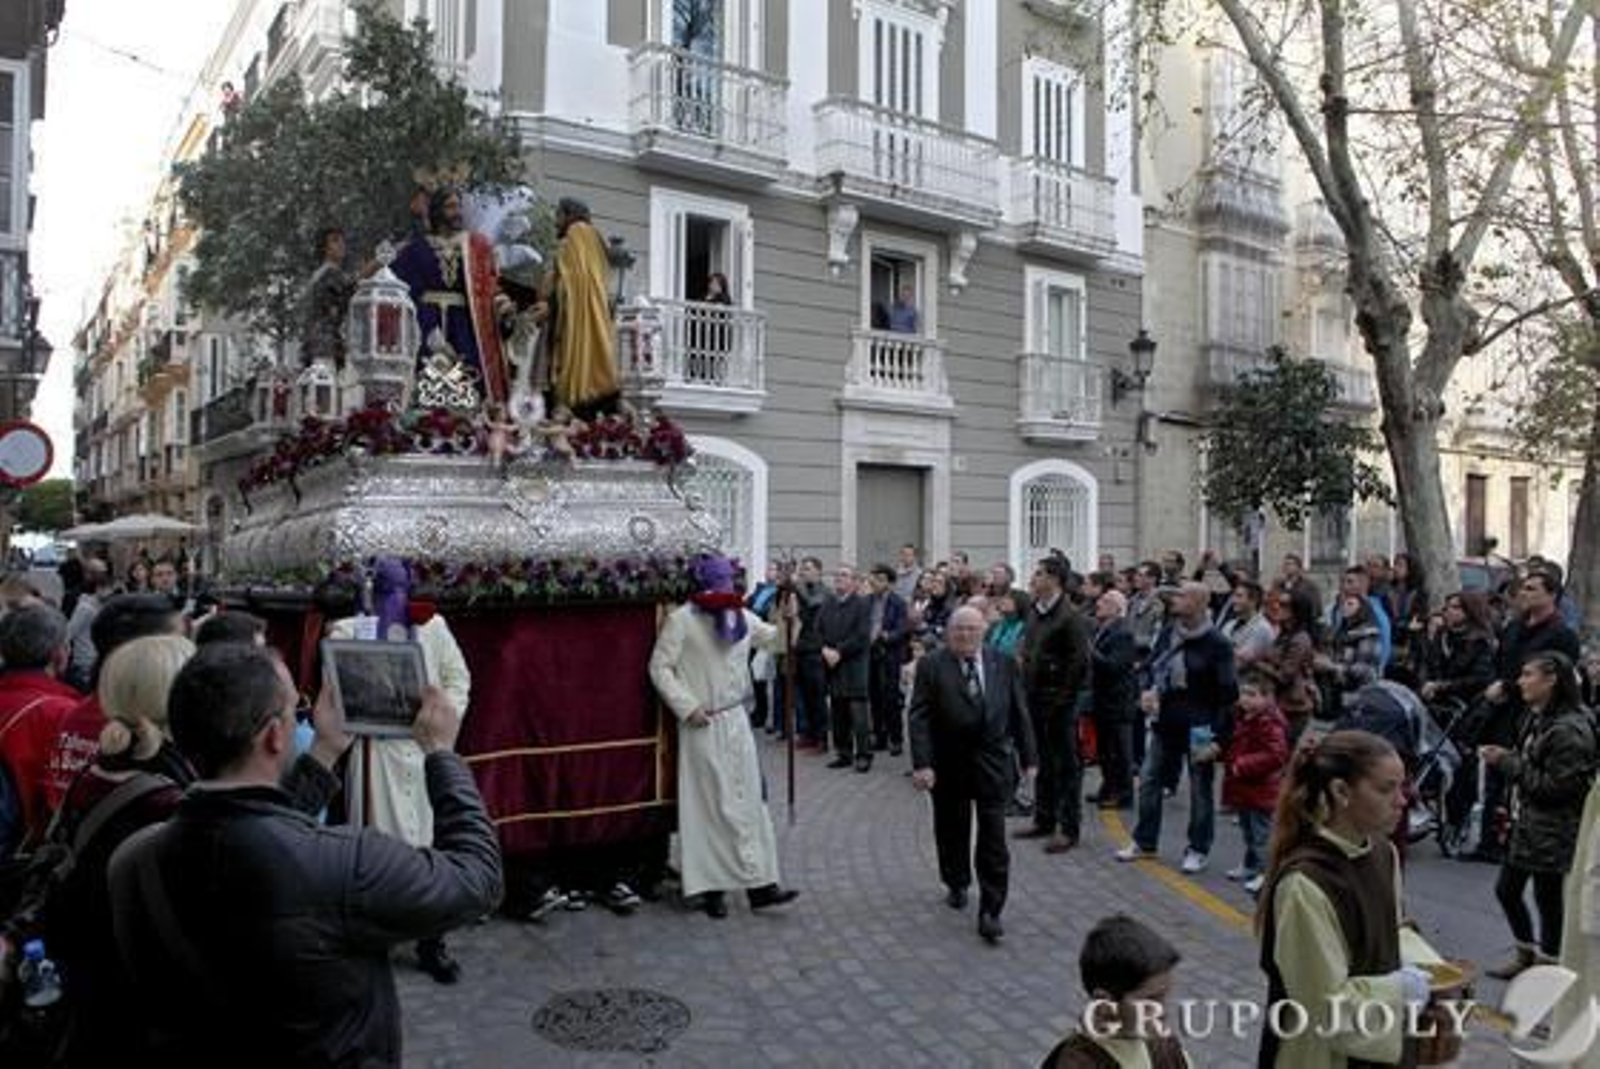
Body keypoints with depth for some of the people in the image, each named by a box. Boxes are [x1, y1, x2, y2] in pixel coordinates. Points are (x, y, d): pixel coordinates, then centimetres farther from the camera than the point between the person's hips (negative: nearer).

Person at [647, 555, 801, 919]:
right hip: (702, 726, -5)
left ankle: (759, 883, 13)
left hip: (736, 721, 6)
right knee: (710, 805, 1)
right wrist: (687, 707, -14)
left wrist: (789, 620, -3)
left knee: (748, 801, 7)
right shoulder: (681, 620, -10)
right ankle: (710, 887, 12)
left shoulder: (741, 617, 6)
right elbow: (660, 667, -9)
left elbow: (774, 641, 17)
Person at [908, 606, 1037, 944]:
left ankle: (990, 911, 3)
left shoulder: (1005, 665, 2)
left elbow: (1019, 713, 7)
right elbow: (919, 717, -9)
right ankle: (956, 885, 40)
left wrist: (1028, 757, 5)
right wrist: (921, 763, -16)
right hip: (948, 764, 0)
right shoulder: (931, 666, -5)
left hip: (992, 761, 0)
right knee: (951, 831, 15)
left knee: (993, 837, -3)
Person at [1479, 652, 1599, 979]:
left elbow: (1556, 786, -23)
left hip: (1552, 835, -9)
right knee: (1506, 891, 18)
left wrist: (1507, 762, -19)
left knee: (1548, 900, 6)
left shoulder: (1569, 731, -22)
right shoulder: (1538, 718, 7)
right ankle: (1525, 955, 35)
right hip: (1526, 826, 9)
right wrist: (1504, 757, 2)